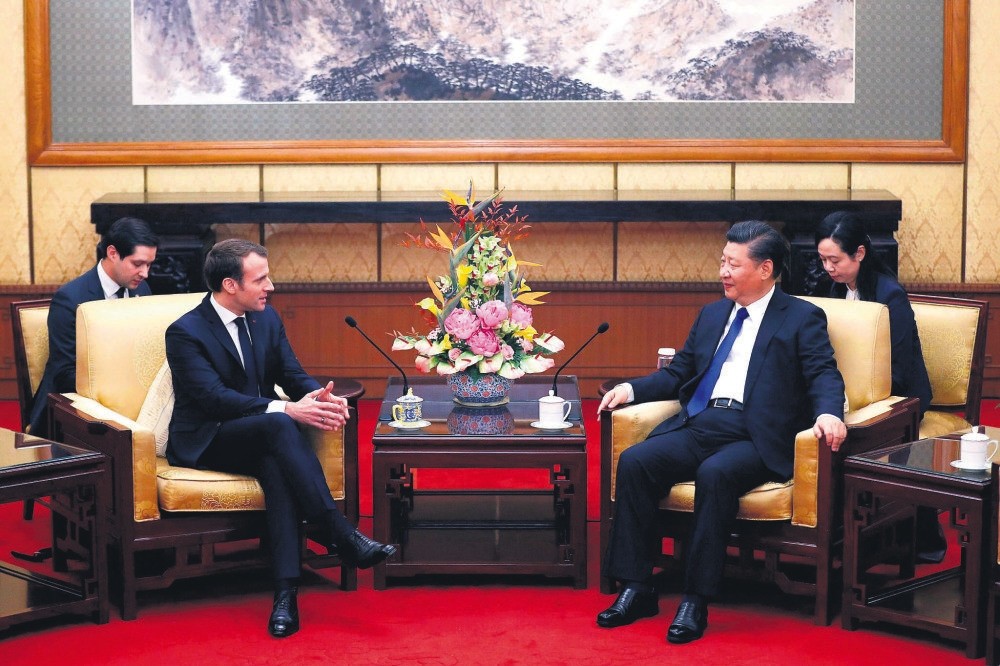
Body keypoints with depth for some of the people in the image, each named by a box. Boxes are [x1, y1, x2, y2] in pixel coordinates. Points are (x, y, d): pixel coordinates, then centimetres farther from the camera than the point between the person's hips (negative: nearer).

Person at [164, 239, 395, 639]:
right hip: (205, 442, -5)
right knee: (278, 425, -36)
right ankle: (341, 535, -40)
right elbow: (214, 398, -23)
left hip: (259, 437, 5)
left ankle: (286, 592, -43)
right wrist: (286, 409, -32)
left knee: (278, 464, -34)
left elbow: (293, 375, 7)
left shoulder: (267, 318, 9)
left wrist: (319, 396, -18)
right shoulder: (185, 332, -12)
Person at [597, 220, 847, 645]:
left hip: (754, 438, -5)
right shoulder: (712, 314, 24)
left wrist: (828, 413, -27)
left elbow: (825, 376, -5)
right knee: (633, 461, -20)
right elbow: (678, 373, 25)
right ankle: (636, 590, -16)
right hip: (697, 426, 6)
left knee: (715, 474, -36)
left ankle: (696, 601, -27)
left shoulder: (802, 319, 6)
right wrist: (631, 389, 8)